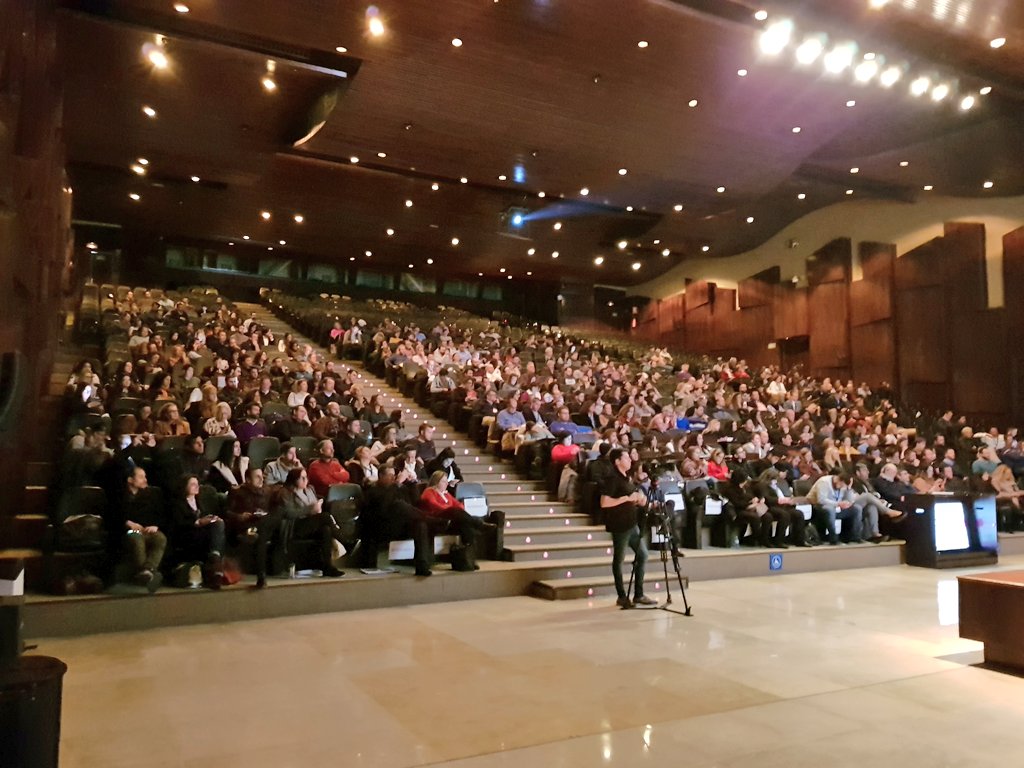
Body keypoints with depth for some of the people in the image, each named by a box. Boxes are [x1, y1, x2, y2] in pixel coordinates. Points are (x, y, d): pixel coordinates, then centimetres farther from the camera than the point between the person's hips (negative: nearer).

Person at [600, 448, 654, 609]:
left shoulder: (625, 477, 14)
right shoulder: (612, 478, -13)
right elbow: (604, 503, -22)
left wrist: (638, 501, 5)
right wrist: (627, 498, -19)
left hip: (631, 522, 9)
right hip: (619, 524, -9)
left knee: (643, 554, 9)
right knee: (619, 559, 1)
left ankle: (639, 595, 17)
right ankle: (622, 597, 10)